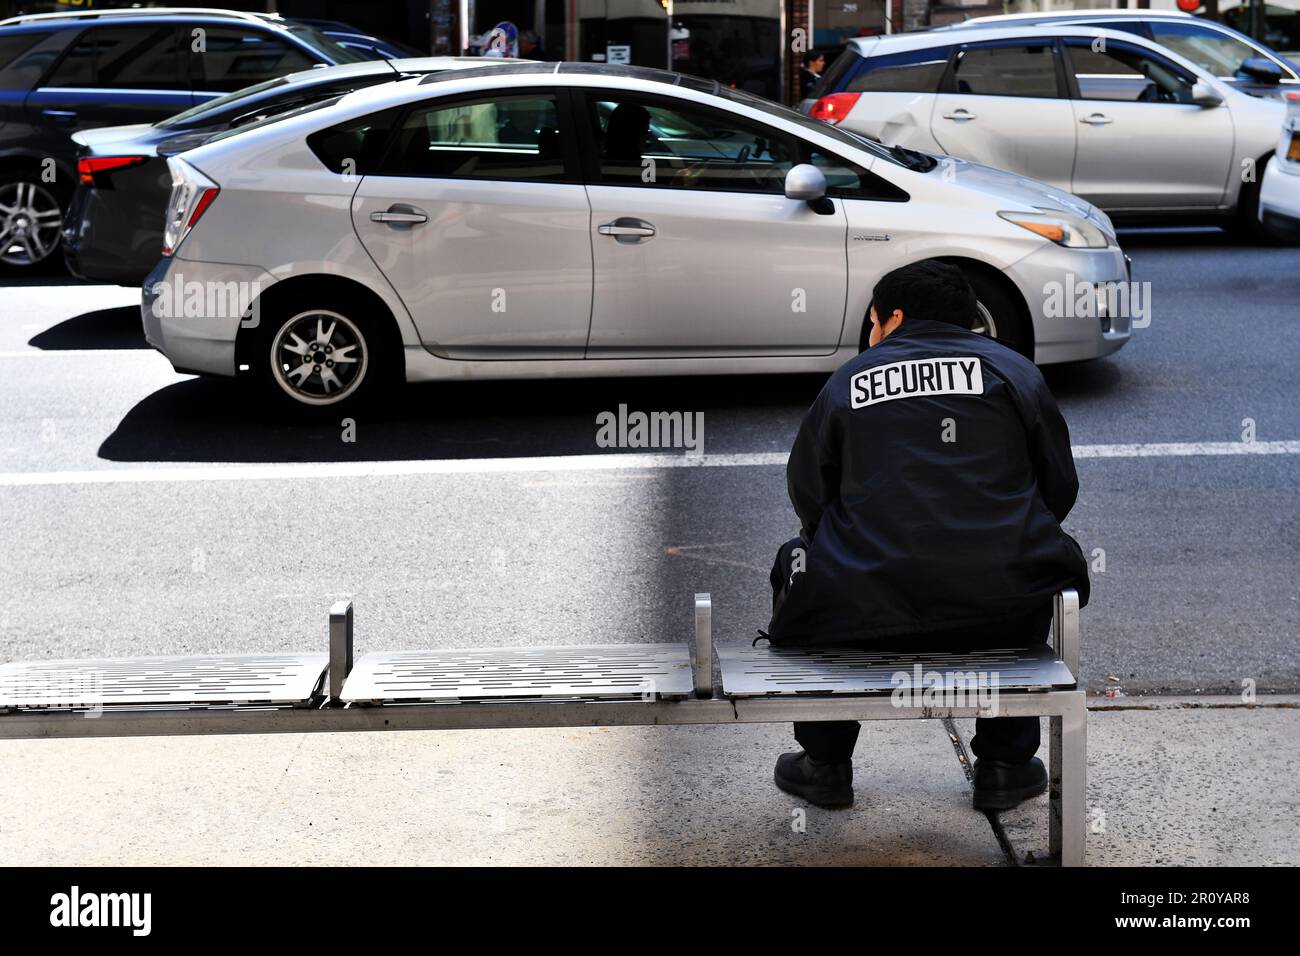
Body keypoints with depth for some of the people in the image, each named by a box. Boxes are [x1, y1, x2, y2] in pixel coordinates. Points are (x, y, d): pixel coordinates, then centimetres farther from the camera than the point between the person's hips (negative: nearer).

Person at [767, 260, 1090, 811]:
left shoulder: (848, 381, 10)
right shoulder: (1015, 372, 12)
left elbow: (807, 495, 14)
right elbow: (1060, 488, 14)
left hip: (866, 614, 0)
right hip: (1002, 616, 1)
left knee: (798, 562, 31)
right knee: (1054, 561, 35)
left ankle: (824, 765, 31)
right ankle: (1005, 765, 30)